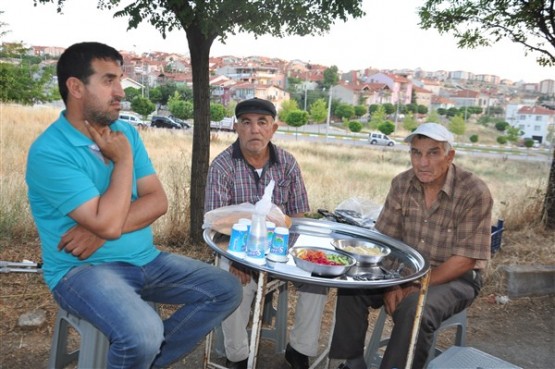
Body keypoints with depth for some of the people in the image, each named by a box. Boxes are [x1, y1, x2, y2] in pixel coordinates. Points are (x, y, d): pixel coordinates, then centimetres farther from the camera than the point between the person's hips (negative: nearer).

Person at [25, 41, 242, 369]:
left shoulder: (126, 132, 5)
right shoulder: (49, 152, -16)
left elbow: (158, 201, -2)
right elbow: (109, 223, -24)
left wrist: (101, 232, -17)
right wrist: (124, 159, -14)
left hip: (145, 259, 7)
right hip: (83, 268, -6)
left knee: (227, 291, -4)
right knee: (143, 334, -34)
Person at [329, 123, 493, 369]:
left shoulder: (474, 193, -18)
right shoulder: (402, 184, -5)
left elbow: (465, 260, -18)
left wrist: (417, 288, -23)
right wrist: (392, 285, -17)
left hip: (454, 278, -4)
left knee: (415, 309, -33)